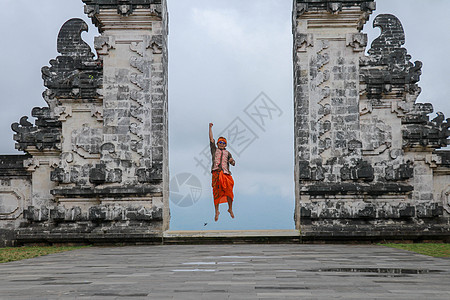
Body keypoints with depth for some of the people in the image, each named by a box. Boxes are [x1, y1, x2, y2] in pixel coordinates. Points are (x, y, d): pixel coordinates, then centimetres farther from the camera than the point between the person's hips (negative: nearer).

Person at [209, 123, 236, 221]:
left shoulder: (227, 153, 22)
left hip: (226, 173, 1)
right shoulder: (214, 149, 21)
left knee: (229, 191, -6)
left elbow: (233, 164, 14)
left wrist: (232, 160, -9)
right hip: (216, 173, -1)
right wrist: (210, 127, 9)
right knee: (216, 193, -5)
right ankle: (217, 212, -1)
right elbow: (211, 139, 14)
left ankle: (230, 209, 9)